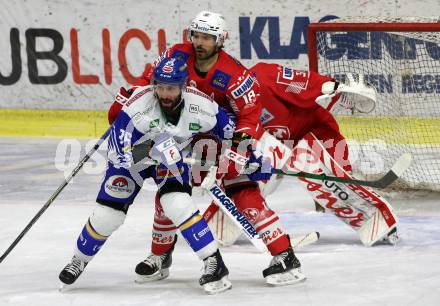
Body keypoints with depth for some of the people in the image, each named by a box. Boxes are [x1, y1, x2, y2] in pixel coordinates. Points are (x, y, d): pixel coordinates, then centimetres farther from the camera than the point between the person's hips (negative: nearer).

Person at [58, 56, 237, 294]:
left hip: (173, 160, 0)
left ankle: (214, 263, -19)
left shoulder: (200, 106, -27)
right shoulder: (138, 104, -35)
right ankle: (80, 260, 26)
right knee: (106, 215, -2)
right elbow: (118, 153, -35)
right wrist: (151, 151, -48)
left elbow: (232, 130, -8)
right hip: (133, 156, 0)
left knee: (177, 204, -25)